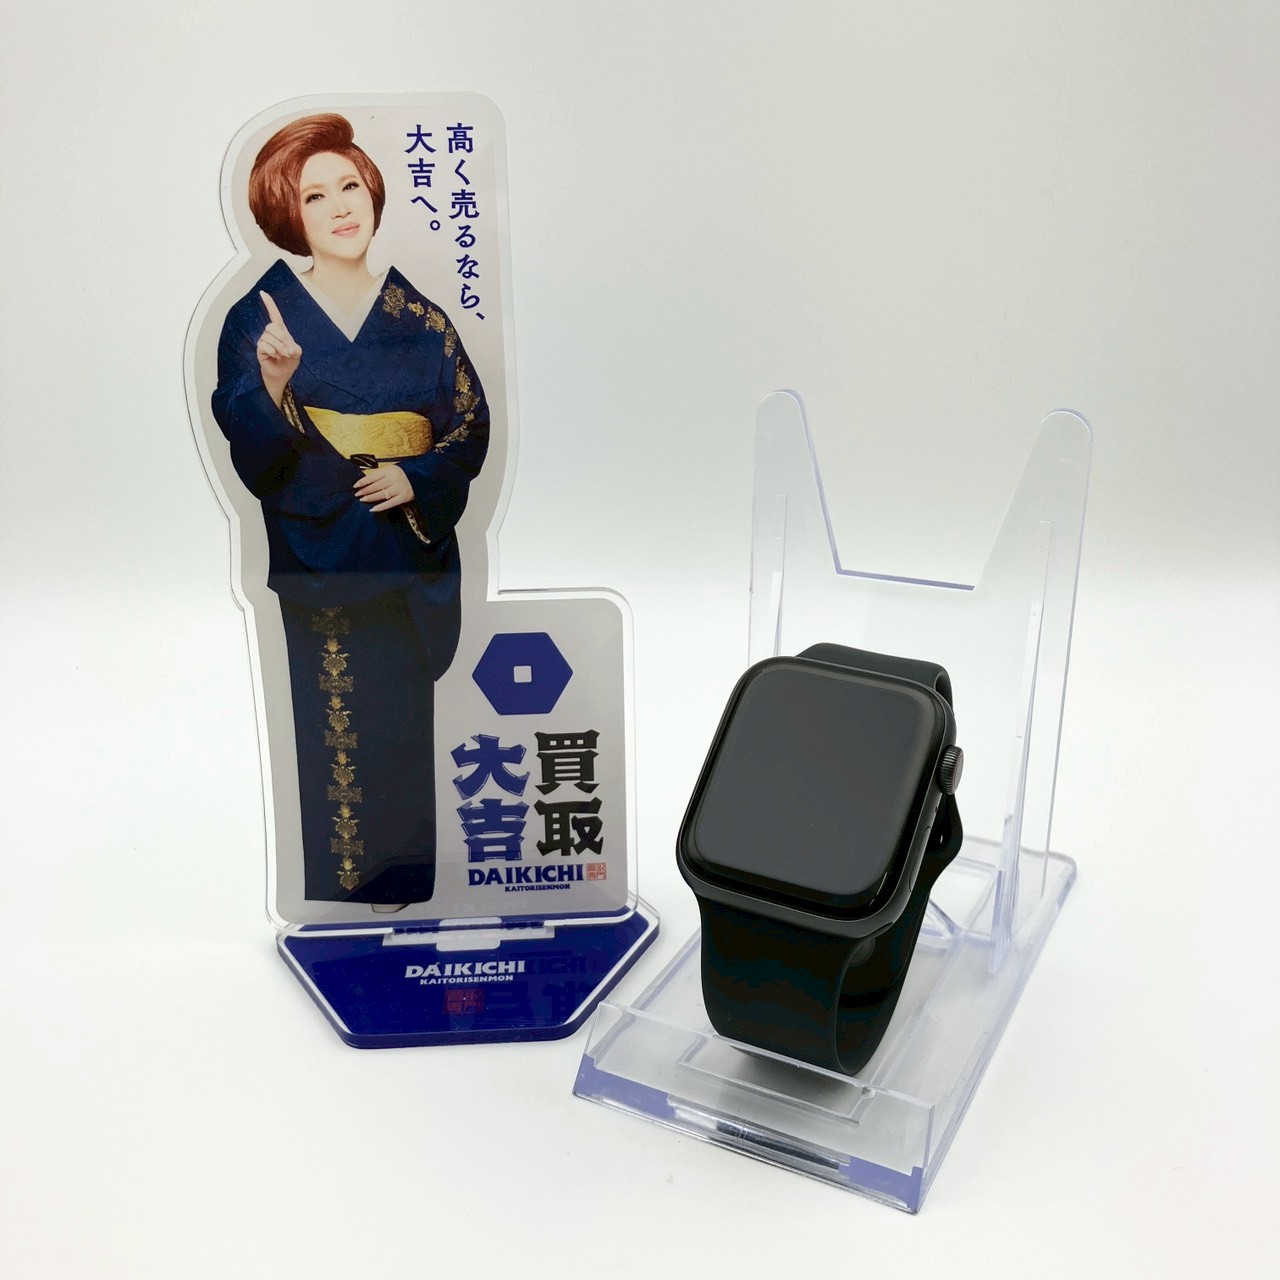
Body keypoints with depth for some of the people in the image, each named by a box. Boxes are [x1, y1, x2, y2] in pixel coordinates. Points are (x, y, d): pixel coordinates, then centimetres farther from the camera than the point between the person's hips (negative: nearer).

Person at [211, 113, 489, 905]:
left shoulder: (417, 317, 7)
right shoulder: (263, 315, -1)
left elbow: (471, 423, 6)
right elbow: (250, 450, -9)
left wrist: (417, 479, -11)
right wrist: (273, 383, -28)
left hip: (412, 549, 3)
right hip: (317, 556, -2)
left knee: (406, 718, 8)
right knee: (337, 723, 0)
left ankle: (404, 881, 24)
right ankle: (344, 882, 17)